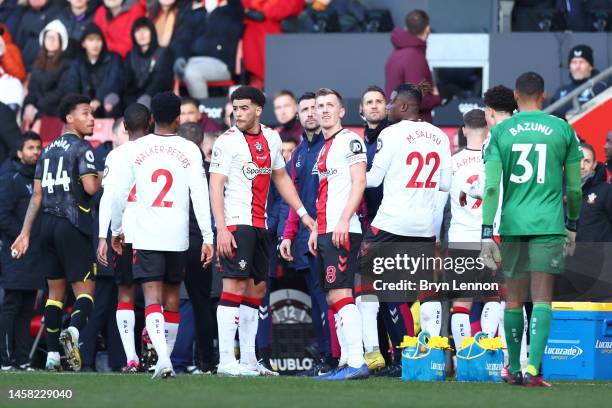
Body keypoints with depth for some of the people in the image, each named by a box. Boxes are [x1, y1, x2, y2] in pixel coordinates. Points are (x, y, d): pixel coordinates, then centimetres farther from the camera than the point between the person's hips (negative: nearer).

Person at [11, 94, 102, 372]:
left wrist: (25, 233, 14)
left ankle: (52, 356, 9)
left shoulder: (48, 150, 16)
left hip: (48, 224, 7)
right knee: (85, 289, -7)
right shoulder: (81, 148, -6)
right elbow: (90, 187, -18)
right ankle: (73, 331, -34)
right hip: (73, 224, -7)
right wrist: (100, 180, 6)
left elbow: (37, 195, 15)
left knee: (55, 292, 11)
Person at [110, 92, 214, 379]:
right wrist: (207, 237, -2)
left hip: (145, 235, -1)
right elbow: (200, 195, -5)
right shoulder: (189, 150, 1)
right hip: (177, 235, 1)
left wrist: (116, 229, 19)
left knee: (152, 298, -8)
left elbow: (119, 193, 5)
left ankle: (162, 356, -28)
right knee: (172, 296, 16)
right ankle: (167, 358, 22)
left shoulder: (136, 149, 2)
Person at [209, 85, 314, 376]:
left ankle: (248, 359, 13)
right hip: (235, 223, -7)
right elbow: (216, 186, -11)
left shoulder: (271, 139, 13)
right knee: (235, 285, -13)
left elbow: (280, 177, 26)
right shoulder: (227, 142, -6)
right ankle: (226, 360, -16)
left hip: (259, 225, 7)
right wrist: (221, 229, -20)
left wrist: (302, 212, 21)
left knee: (257, 287, 8)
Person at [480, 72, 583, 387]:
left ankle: (514, 369, 19)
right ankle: (533, 369, -17)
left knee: (514, 299, 11)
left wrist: (486, 234, -4)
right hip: (549, 224, -1)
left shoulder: (500, 132, 3)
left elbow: (491, 186, -4)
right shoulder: (562, 130, 3)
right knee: (542, 298, -4)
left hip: (512, 224, 1)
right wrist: (572, 226, 21)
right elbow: (574, 187, 7)